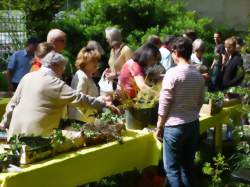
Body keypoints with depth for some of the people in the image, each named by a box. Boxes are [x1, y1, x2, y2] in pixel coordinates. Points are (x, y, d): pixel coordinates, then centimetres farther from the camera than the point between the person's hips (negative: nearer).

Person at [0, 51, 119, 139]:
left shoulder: (27, 77, 10)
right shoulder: (55, 83, -9)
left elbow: (13, 102, 15)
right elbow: (79, 98, -10)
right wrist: (105, 105, -5)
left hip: (16, 131, 7)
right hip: (35, 134, -7)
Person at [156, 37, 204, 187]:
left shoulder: (173, 73, -14)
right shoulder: (199, 75, 4)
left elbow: (164, 104, -12)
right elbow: (200, 102, 12)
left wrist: (159, 127, -4)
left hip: (175, 126, -6)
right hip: (194, 124, 6)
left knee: (172, 168, 4)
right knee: (187, 166, 17)